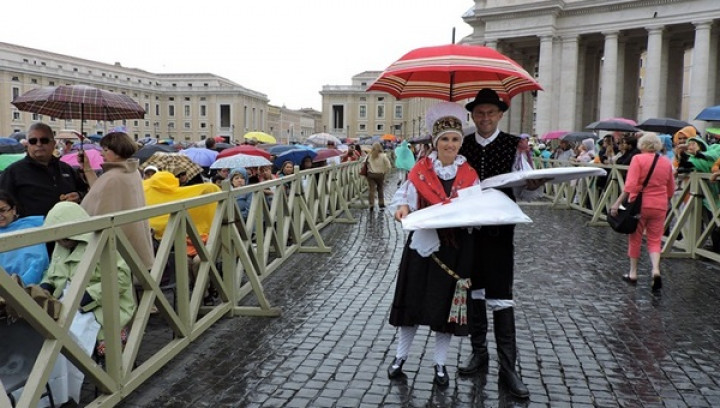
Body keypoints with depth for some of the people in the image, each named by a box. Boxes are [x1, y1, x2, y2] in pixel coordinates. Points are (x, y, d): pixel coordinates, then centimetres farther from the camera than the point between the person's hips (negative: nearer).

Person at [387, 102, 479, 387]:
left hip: (455, 248, 1)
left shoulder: (469, 175, 1)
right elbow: (402, 197, 0)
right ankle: (401, 356, 24)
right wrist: (403, 208, -21)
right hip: (423, 243, 0)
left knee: (447, 303, 8)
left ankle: (440, 364, 23)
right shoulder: (420, 170, -1)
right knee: (413, 299, 7)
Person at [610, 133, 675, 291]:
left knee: (635, 239, 12)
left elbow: (630, 185, -17)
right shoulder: (667, 162, 7)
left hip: (640, 204, -3)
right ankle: (656, 269, -14)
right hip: (660, 206, 3)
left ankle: (633, 273, 19)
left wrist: (618, 202, -14)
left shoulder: (638, 159, -8)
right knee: (655, 240, 9)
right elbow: (671, 190, 14)